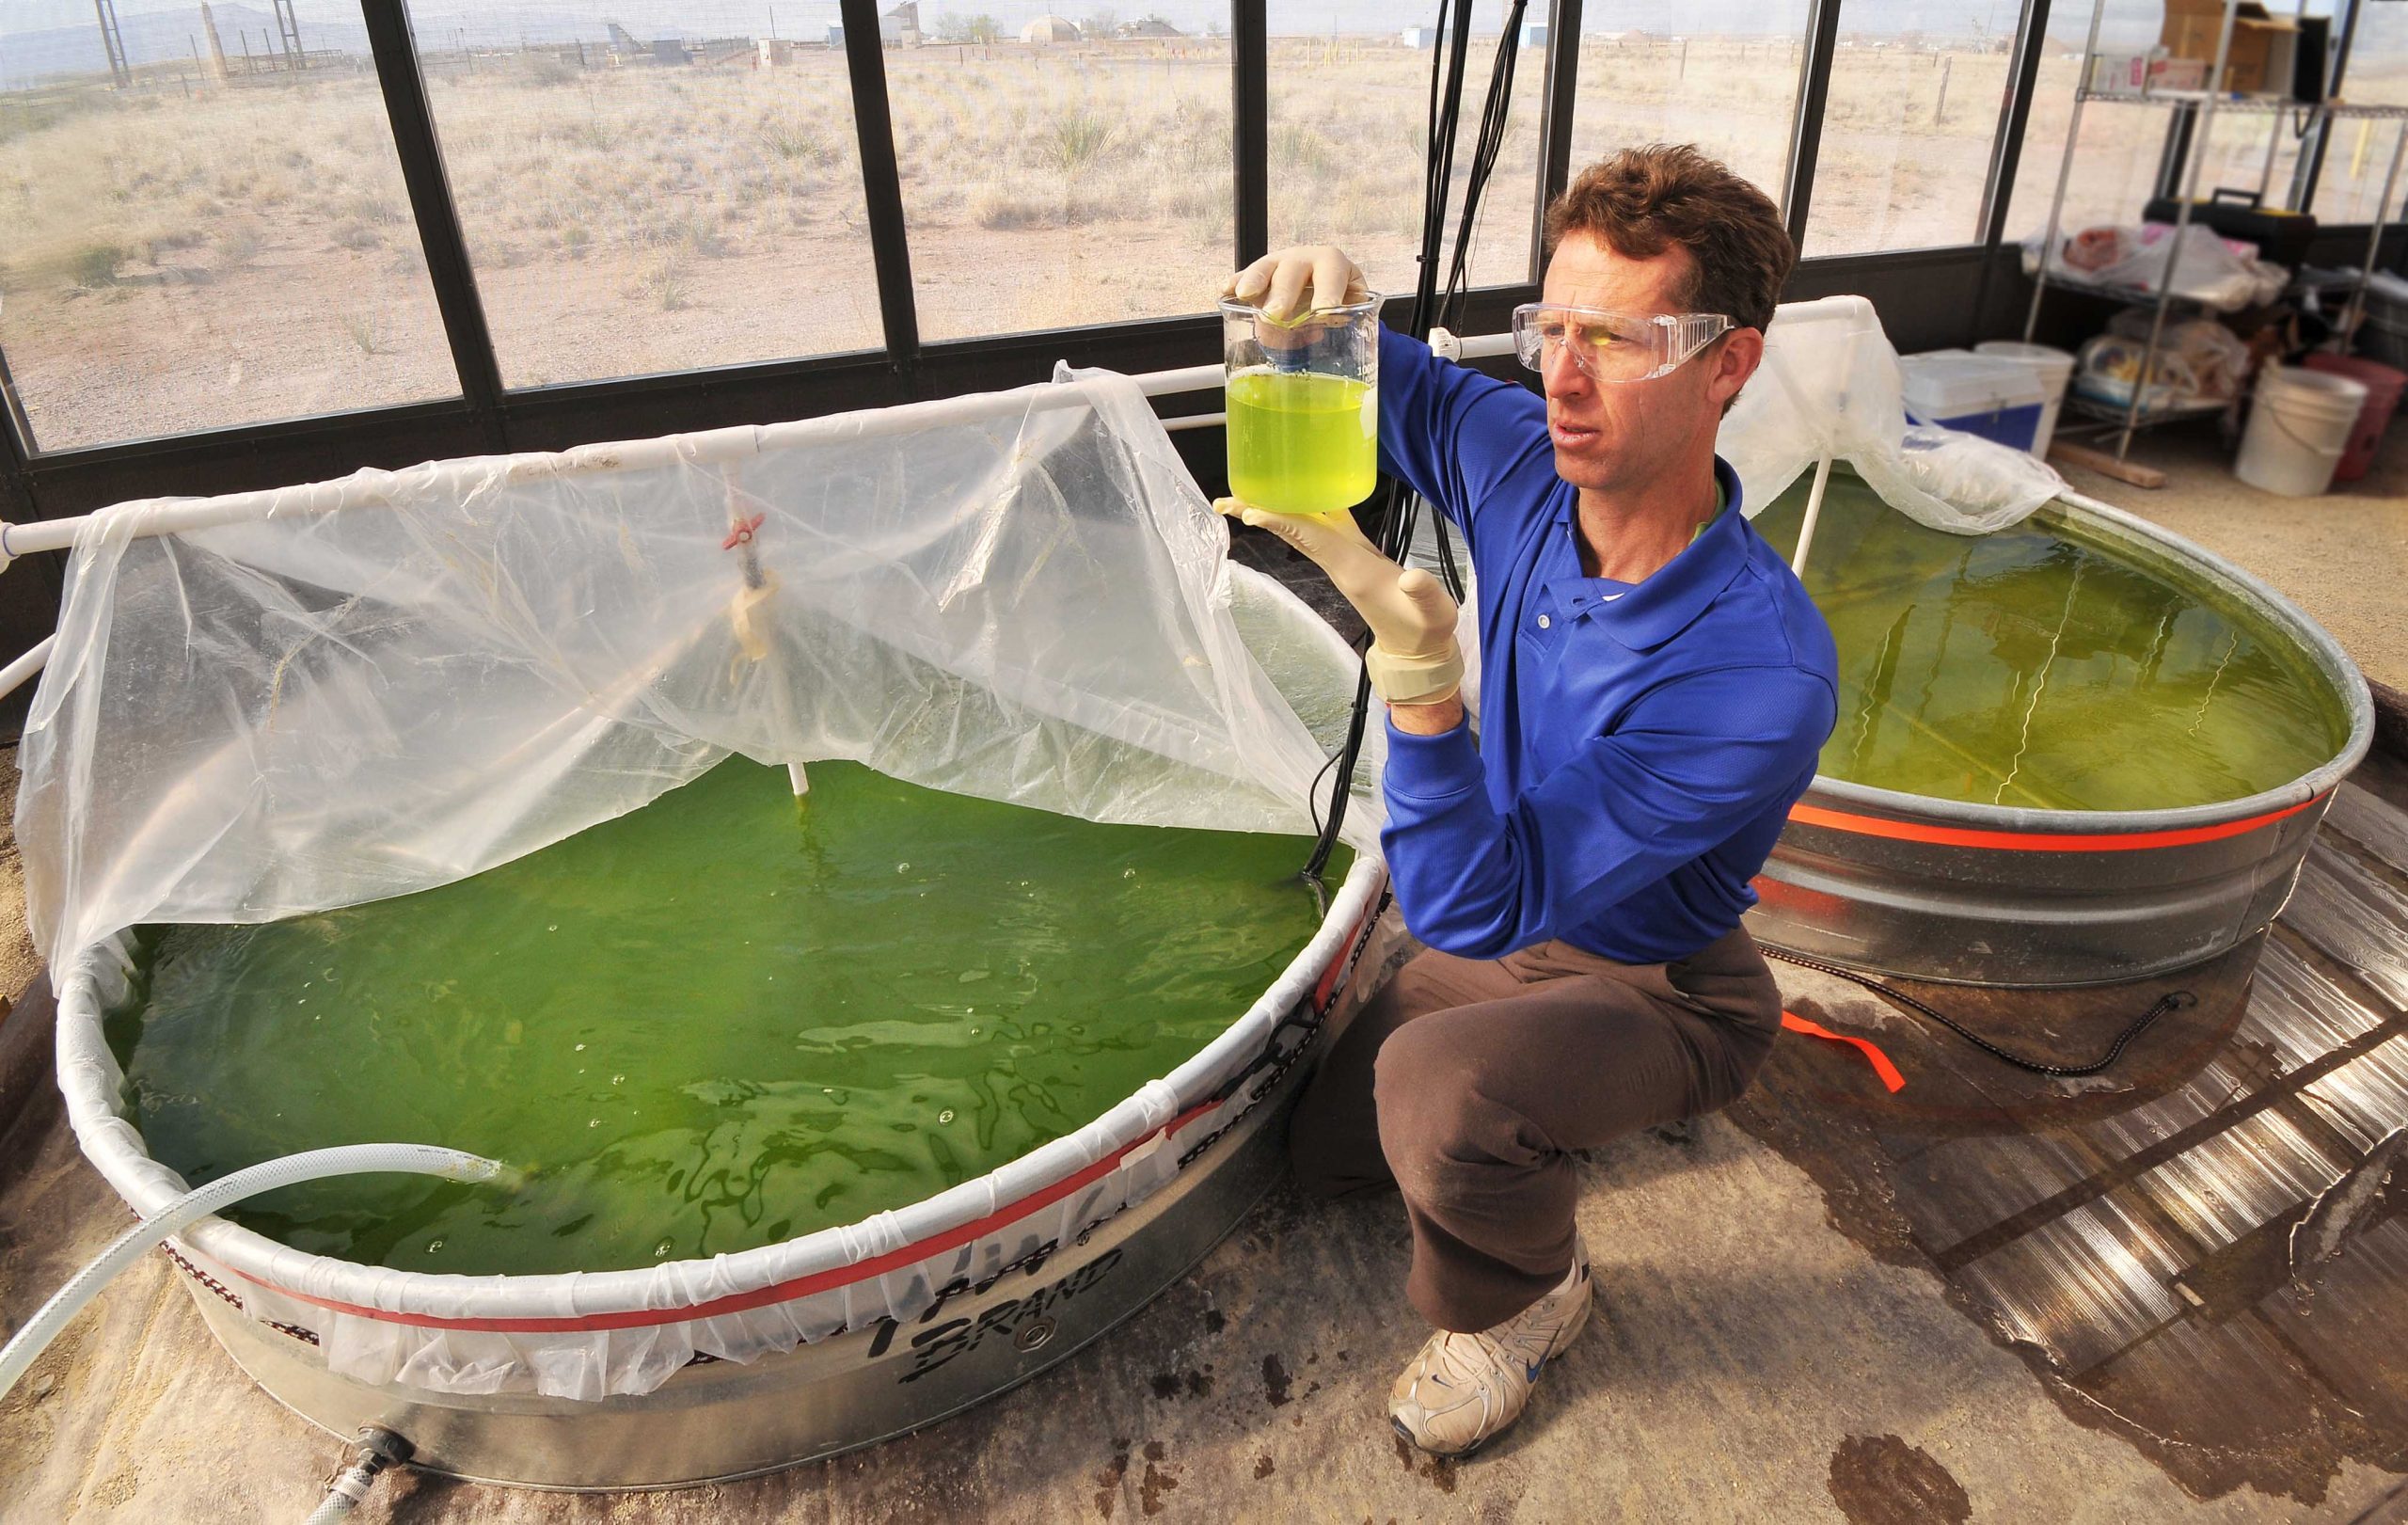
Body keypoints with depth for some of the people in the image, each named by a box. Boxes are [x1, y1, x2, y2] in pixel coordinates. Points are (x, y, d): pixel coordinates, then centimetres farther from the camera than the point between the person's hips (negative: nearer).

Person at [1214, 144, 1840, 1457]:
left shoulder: (1764, 674, -39)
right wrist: (1319, 302, -28)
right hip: (1516, 929, 7)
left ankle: (1525, 1299, -1)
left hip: (1659, 988, -6)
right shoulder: (1526, 461, -20)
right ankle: (1554, 1090, 39)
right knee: (1326, 1151, 18)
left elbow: (1474, 909, -40)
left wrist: (1418, 660, -56)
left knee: (1439, 1088, -37)